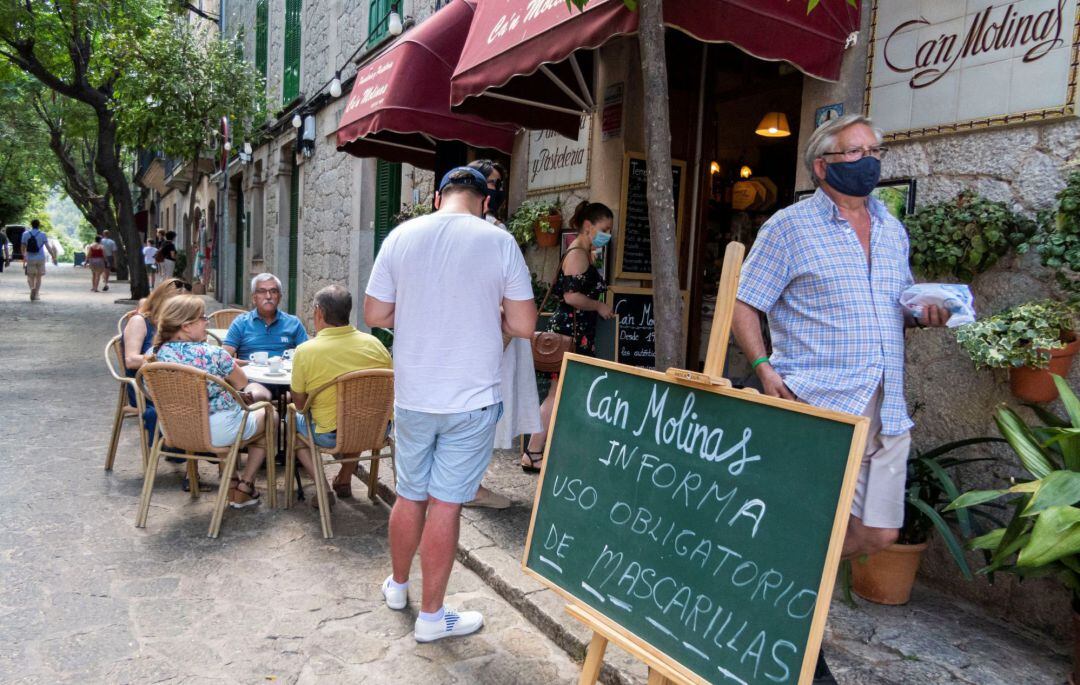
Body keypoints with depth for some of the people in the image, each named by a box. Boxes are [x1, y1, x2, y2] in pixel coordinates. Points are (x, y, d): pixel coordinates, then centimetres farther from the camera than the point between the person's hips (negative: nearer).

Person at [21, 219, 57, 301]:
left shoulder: (25, 234, 3)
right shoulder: (42, 234, -3)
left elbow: (23, 247, 6)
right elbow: (48, 247, -9)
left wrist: (24, 257, 21)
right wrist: (53, 257, -6)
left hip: (30, 259, 1)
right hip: (40, 259, -1)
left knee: (30, 276, 8)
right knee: (38, 277, 9)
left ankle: (32, 288, -21)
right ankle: (35, 294, 5)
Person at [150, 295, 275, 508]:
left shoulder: (158, 353, -5)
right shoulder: (212, 353, -22)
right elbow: (242, 384, -8)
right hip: (217, 431, -6)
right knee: (269, 414, 19)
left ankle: (230, 480, 36)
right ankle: (245, 486, 19)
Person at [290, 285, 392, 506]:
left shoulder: (305, 351, -12)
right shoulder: (374, 344, -4)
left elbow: (300, 404, -3)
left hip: (330, 436, -3)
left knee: (293, 420, 26)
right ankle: (344, 480, 37)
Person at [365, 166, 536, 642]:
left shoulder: (401, 236, -2)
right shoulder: (499, 242, -9)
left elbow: (374, 315, 2)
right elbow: (524, 325, -9)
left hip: (413, 395, 3)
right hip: (472, 399, -3)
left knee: (410, 496, 19)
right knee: (445, 504, 6)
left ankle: (397, 585, 40)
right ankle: (431, 615, 20)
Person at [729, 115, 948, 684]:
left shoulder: (892, 229, 17)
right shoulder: (789, 227, -2)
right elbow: (743, 305, -4)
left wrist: (924, 313, 4)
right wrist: (765, 369, -17)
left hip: (887, 411, 7)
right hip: (820, 407, -7)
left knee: (878, 535, 9)